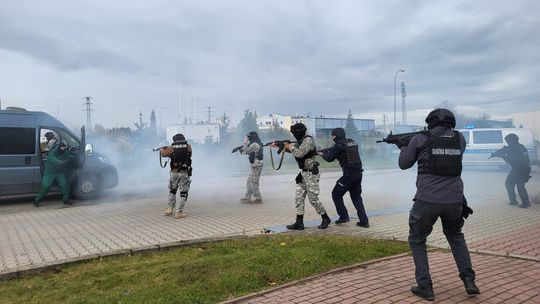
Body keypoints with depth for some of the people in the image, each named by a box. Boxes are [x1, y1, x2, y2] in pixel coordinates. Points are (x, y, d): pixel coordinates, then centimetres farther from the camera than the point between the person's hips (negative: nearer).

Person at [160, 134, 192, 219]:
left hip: (174, 172, 2)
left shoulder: (171, 147, 1)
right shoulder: (188, 146, 2)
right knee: (183, 193, 5)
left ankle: (170, 208, 22)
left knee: (172, 191, 23)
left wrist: (162, 149, 37)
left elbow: (164, 154, 14)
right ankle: (179, 212, 2)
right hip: (185, 173, -1)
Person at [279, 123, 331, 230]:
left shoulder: (308, 140, -16)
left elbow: (299, 154, -25)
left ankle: (326, 219, 16)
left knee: (313, 199, -2)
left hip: (311, 173, -9)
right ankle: (299, 223, 11)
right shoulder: (301, 141, 12)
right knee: (299, 198, 7)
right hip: (303, 173, 9)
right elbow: (289, 148, 27)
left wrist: (291, 147, -8)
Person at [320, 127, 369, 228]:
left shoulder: (339, 145, -11)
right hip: (358, 174, 8)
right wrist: (326, 151, 22)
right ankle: (364, 221, 12)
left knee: (336, 194, 11)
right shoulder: (352, 142, 13)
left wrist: (322, 154, 13)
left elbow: (329, 158, -7)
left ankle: (344, 216, 10)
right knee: (356, 197, 17)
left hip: (349, 174, -8)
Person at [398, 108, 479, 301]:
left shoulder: (420, 139, -1)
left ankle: (425, 287, 13)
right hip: (454, 200, 4)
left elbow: (404, 164, 10)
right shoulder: (460, 138, 9)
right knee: (455, 236, 30)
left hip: (427, 201, -3)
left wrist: (403, 147, 30)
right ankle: (469, 280, 23)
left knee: (417, 241, 17)